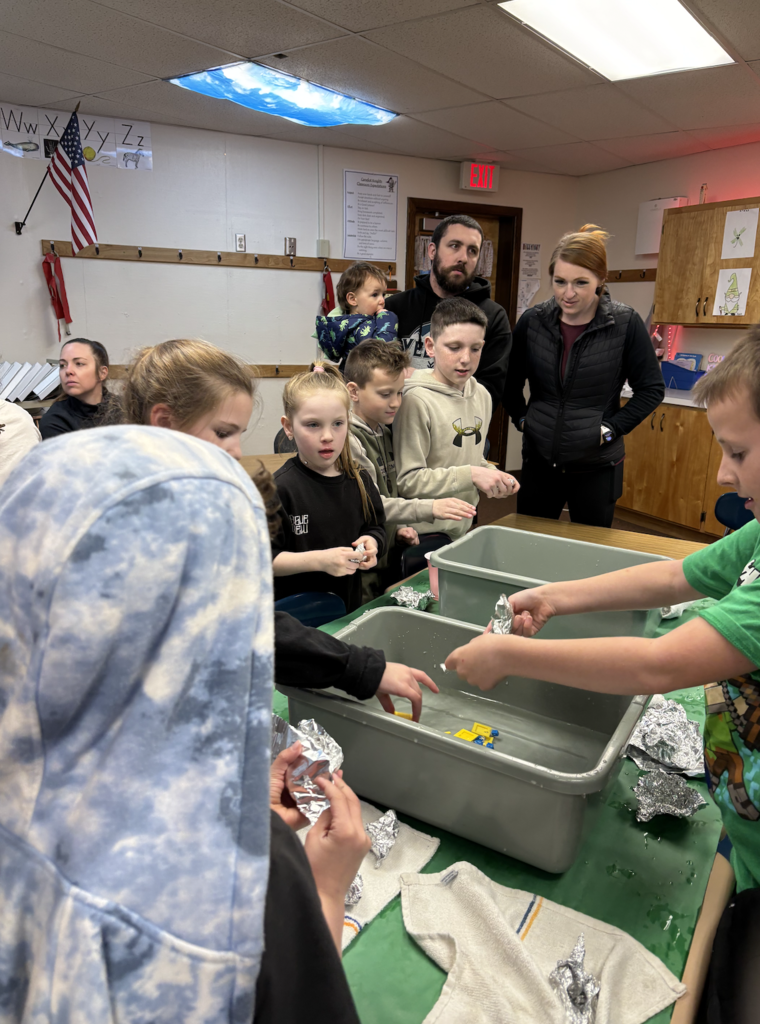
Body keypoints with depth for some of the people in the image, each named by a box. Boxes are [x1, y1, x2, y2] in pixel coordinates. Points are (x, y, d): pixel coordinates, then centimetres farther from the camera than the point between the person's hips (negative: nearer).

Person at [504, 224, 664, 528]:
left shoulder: (625, 324, -10)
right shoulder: (532, 321, -2)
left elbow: (652, 388, -3)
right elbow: (511, 380, 13)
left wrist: (611, 428, -9)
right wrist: (521, 418, 3)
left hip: (596, 466, -2)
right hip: (538, 460, 3)